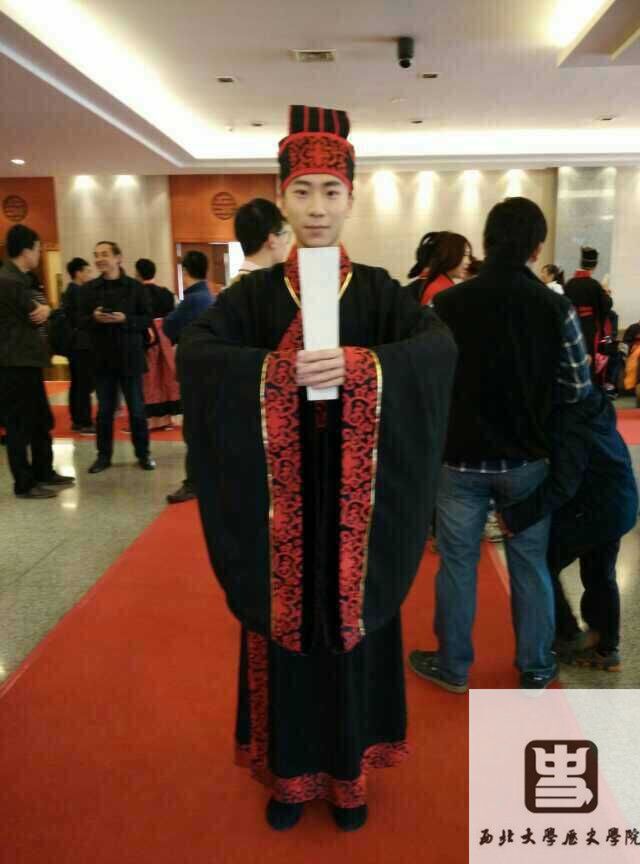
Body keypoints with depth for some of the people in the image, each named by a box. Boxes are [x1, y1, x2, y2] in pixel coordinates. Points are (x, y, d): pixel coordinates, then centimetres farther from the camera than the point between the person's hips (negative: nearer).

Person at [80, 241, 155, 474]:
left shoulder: (136, 287, -2)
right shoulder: (90, 289, 6)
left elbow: (147, 319, -4)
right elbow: (81, 321, 6)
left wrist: (125, 319, -20)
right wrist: (94, 318, -15)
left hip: (130, 356, -2)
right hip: (102, 357, 2)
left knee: (136, 409, 6)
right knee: (104, 410, 8)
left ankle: (143, 454, 18)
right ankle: (104, 455, 19)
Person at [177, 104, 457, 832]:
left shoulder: (379, 291, 2)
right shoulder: (255, 293, 2)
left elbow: (439, 347, -15)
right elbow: (194, 352, -14)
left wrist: (359, 366, -32)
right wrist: (274, 370, -29)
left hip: (355, 502, 0)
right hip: (280, 503, 0)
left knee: (350, 627, 11)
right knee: (286, 629, 10)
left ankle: (348, 773, 32)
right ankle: (290, 772, 32)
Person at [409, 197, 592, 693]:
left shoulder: (447, 304, -10)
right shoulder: (555, 307, -8)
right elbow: (578, 388, -4)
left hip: (462, 458, -1)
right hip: (528, 459, 1)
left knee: (457, 563, 13)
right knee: (530, 565, 16)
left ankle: (453, 666, 28)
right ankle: (536, 668, 31)